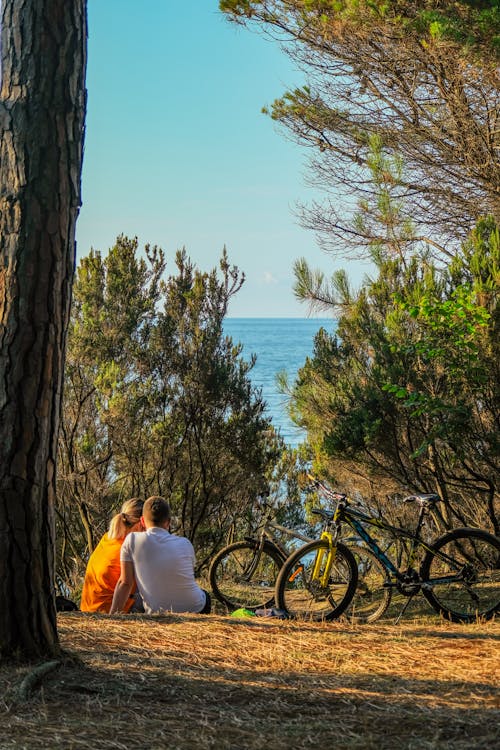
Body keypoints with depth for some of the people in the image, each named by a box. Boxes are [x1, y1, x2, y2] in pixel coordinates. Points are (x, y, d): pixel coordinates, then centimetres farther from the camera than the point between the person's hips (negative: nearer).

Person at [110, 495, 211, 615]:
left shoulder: (131, 541, -6)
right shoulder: (185, 544, -3)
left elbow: (125, 583, -7)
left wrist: (112, 615, -2)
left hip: (156, 613, 1)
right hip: (195, 609, 0)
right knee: (205, 595, 36)